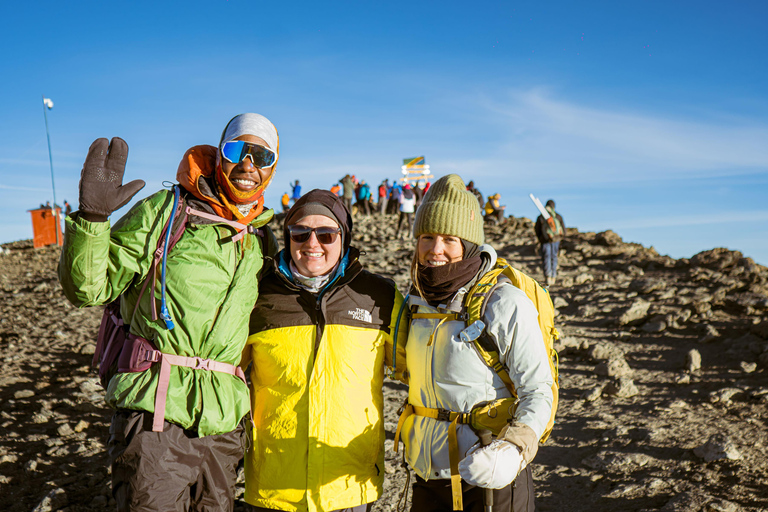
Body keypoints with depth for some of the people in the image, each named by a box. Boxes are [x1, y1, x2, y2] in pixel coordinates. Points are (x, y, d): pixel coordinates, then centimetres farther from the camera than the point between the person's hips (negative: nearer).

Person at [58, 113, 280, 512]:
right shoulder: (163, 211, -2)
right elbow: (87, 290, -7)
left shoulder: (262, 242, 12)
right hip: (155, 420, -5)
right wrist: (92, 215, -19)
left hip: (222, 427, 5)